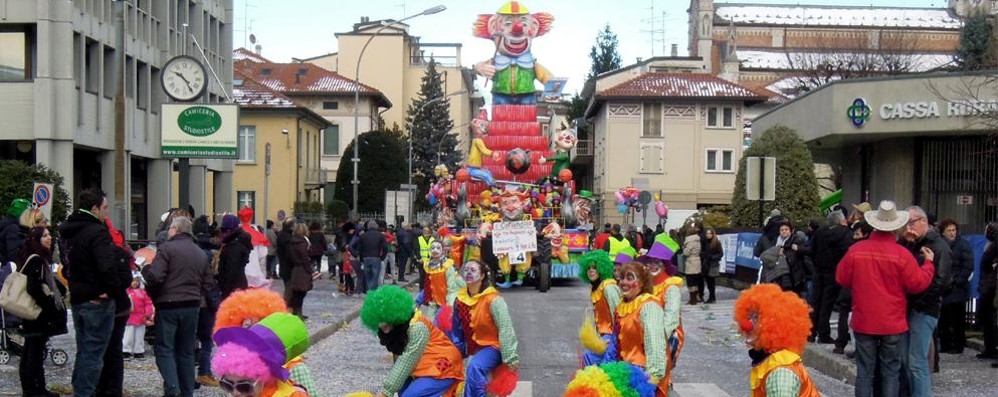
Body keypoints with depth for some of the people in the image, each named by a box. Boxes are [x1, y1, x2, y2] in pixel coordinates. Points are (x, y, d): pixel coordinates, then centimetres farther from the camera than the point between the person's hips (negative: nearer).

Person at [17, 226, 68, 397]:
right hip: (38, 315, -10)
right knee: (36, 351, -6)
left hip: (34, 315, 10)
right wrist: (51, 307, -19)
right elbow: (35, 288, -25)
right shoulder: (36, 260, -16)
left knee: (30, 351, 14)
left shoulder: (40, 258, 14)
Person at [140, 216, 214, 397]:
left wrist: (145, 268, 2)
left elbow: (154, 277, -17)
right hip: (192, 307, 6)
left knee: (164, 348, -1)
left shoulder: (167, 248, -8)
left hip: (168, 306, -6)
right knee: (186, 351, 12)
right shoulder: (200, 253, 13)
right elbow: (207, 283, 14)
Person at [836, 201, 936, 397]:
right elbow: (918, 284, -7)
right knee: (890, 372, 5)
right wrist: (929, 263, 7)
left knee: (864, 370, 8)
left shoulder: (856, 250, -8)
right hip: (893, 324, -2)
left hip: (863, 322, 2)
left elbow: (842, 279, 2)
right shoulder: (902, 254, -13)